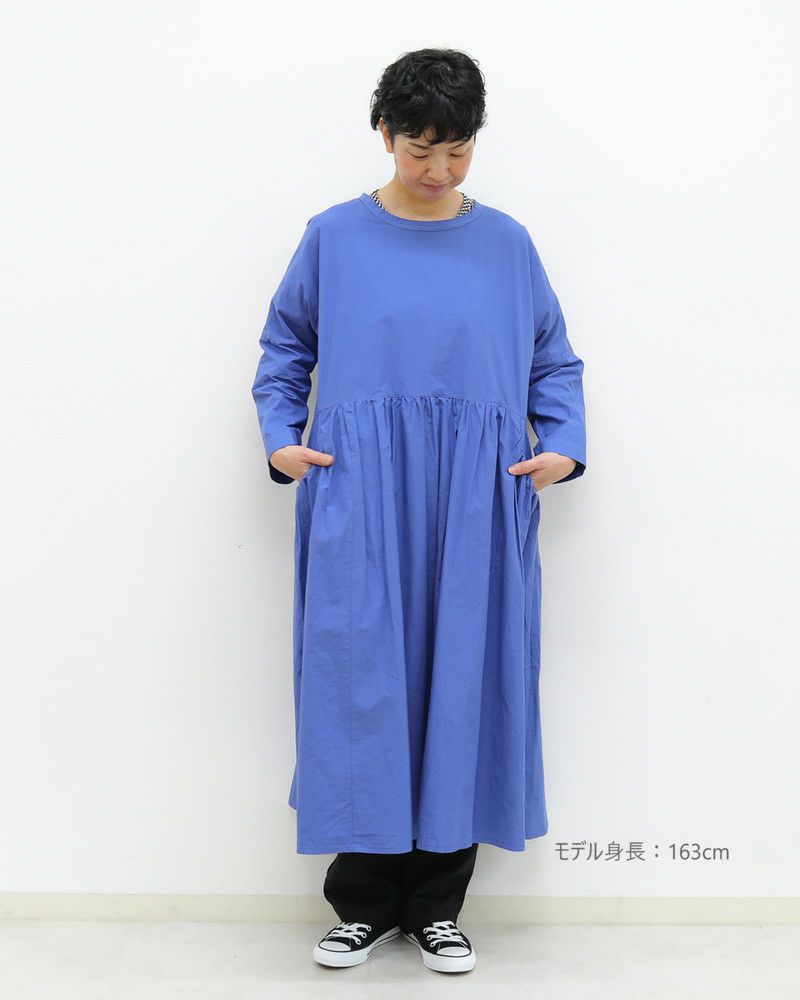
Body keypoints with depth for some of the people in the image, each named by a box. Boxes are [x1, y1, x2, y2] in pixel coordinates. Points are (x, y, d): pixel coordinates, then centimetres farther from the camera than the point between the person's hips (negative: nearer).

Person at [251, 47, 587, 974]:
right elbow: (285, 349, 12)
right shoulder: (335, 237, 5)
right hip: (360, 497, -1)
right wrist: (280, 440, -1)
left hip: (474, 500, 1)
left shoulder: (504, 242, 8)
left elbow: (553, 360, 12)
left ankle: (437, 904, 19)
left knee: (463, 681, 3)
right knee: (360, 681, -1)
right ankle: (363, 900, 16)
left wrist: (562, 446, -2)